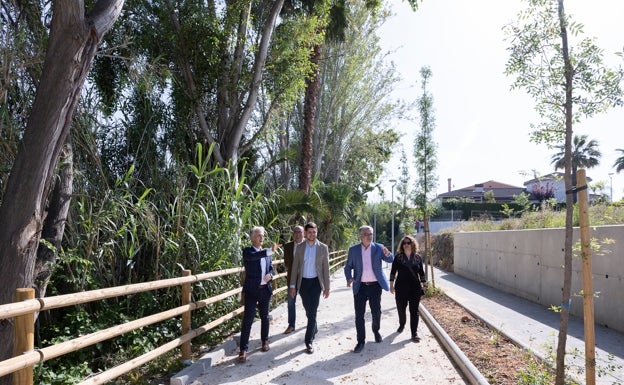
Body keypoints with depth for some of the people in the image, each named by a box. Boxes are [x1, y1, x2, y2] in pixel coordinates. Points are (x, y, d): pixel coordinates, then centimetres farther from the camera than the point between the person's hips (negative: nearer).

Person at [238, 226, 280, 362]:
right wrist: (270, 251, -44)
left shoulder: (266, 253, 11)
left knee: (265, 317, 16)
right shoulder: (247, 251, -8)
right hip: (251, 290, -5)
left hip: (265, 290, 5)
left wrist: (270, 275, -7)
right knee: (248, 319, -5)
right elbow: (253, 256, -31)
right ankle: (243, 349, 0)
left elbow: (272, 269, 17)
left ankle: (265, 341, 33)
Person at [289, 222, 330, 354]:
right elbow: (295, 267, 5)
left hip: (315, 282, -3)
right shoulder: (299, 247, 3)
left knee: (312, 311, -8)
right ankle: (314, 328, 41)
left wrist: (327, 287, -3)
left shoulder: (323, 247, -3)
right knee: (308, 310, 15)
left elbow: (326, 268, -1)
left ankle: (309, 341, -3)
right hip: (303, 282, 3)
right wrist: (293, 285, 1)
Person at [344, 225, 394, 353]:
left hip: (375, 286, 1)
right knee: (359, 314, -1)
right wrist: (349, 278, -15)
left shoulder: (378, 248, 1)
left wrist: (387, 254, -28)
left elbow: (391, 260, -5)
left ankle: (376, 331, 39)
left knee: (376, 312, 12)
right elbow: (348, 267, 5)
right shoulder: (353, 250, 0)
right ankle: (361, 341, 10)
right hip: (360, 286, 0)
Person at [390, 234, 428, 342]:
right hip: (401, 288, 0)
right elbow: (393, 272, 2)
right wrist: (391, 285, 0)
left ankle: (414, 333, 4)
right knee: (401, 308, 12)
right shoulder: (398, 257, -1)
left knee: (414, 311, -1)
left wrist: (424, 285, 8)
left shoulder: (418, 257, 4)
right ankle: (402, 325, 39)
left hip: (415, 288, 0)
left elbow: (421, 273, 10)